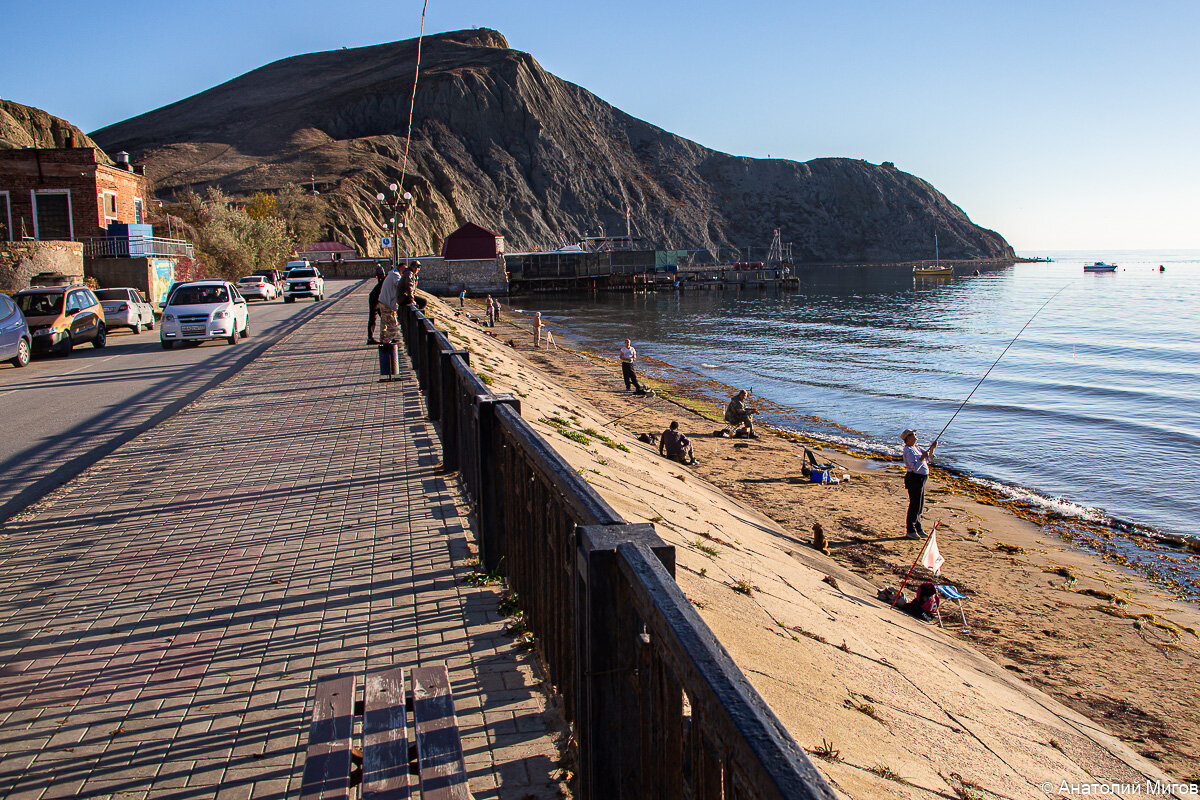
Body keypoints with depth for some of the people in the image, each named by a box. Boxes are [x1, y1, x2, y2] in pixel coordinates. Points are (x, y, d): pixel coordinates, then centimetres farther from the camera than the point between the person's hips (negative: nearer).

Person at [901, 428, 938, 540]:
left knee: (920, 505, 16)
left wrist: (932, 448, 3)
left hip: (920, 479, 10)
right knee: (914, 505, -5)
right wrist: (922, 457, -25)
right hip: (914, 479, -10)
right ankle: (910, 530, 3)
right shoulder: (909, 451, -18)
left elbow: (929, 458, 18)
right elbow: (915, 467, -27)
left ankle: (918, 528, 27)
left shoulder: (915, 448, 13)